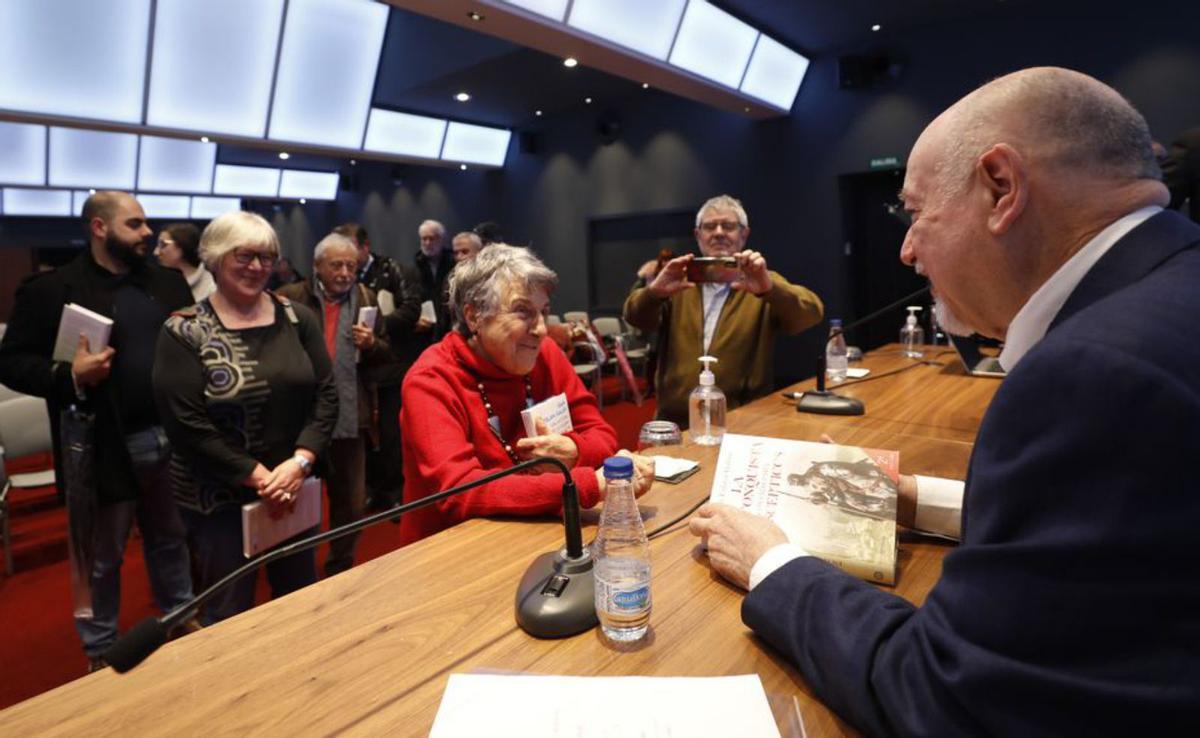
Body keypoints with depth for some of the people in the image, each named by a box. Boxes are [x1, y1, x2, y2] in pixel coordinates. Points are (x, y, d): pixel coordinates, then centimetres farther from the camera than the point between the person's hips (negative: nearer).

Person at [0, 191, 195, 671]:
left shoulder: (168, 282, 7)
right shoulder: (50, 290, -7)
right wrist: (68, 375, -23)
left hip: (172, 437, 4)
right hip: (106, 447, -4)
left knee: (171, 538, 21)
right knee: (103, 557, 14)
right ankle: (100, 651, 33)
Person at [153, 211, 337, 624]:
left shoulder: (297, 319, 1)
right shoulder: (184, 332, -9)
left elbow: (326, 395, -2)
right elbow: (185, 423, -14)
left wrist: (300, 462, -14)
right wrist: (257, 476, -16)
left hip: (294, 487, 4)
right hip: (217, 495, -3)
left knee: (302, 598, 17)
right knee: (228, 612, 11)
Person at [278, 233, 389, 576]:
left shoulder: (366, 298, 6)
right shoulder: (292, 298, -3)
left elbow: (386, 353, 8)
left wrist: (371, 344, -11)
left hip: (351, 418, 3)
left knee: (352, 502, 12)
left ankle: (340, 570, 33)